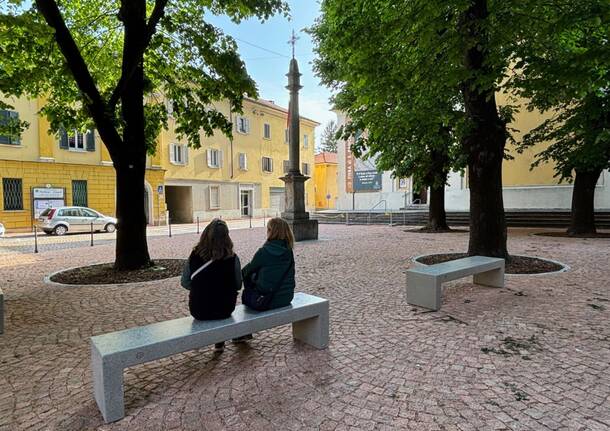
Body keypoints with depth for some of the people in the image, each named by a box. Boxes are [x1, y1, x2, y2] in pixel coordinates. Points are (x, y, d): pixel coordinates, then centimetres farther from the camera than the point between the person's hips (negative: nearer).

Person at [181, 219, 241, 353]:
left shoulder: (194, 255, -11)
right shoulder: (232, 258, -14)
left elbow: (185, 283, -1)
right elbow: (238, 285, -3)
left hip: (199, 311, 1)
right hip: (224, 310, -1)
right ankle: (220, 343, 38)